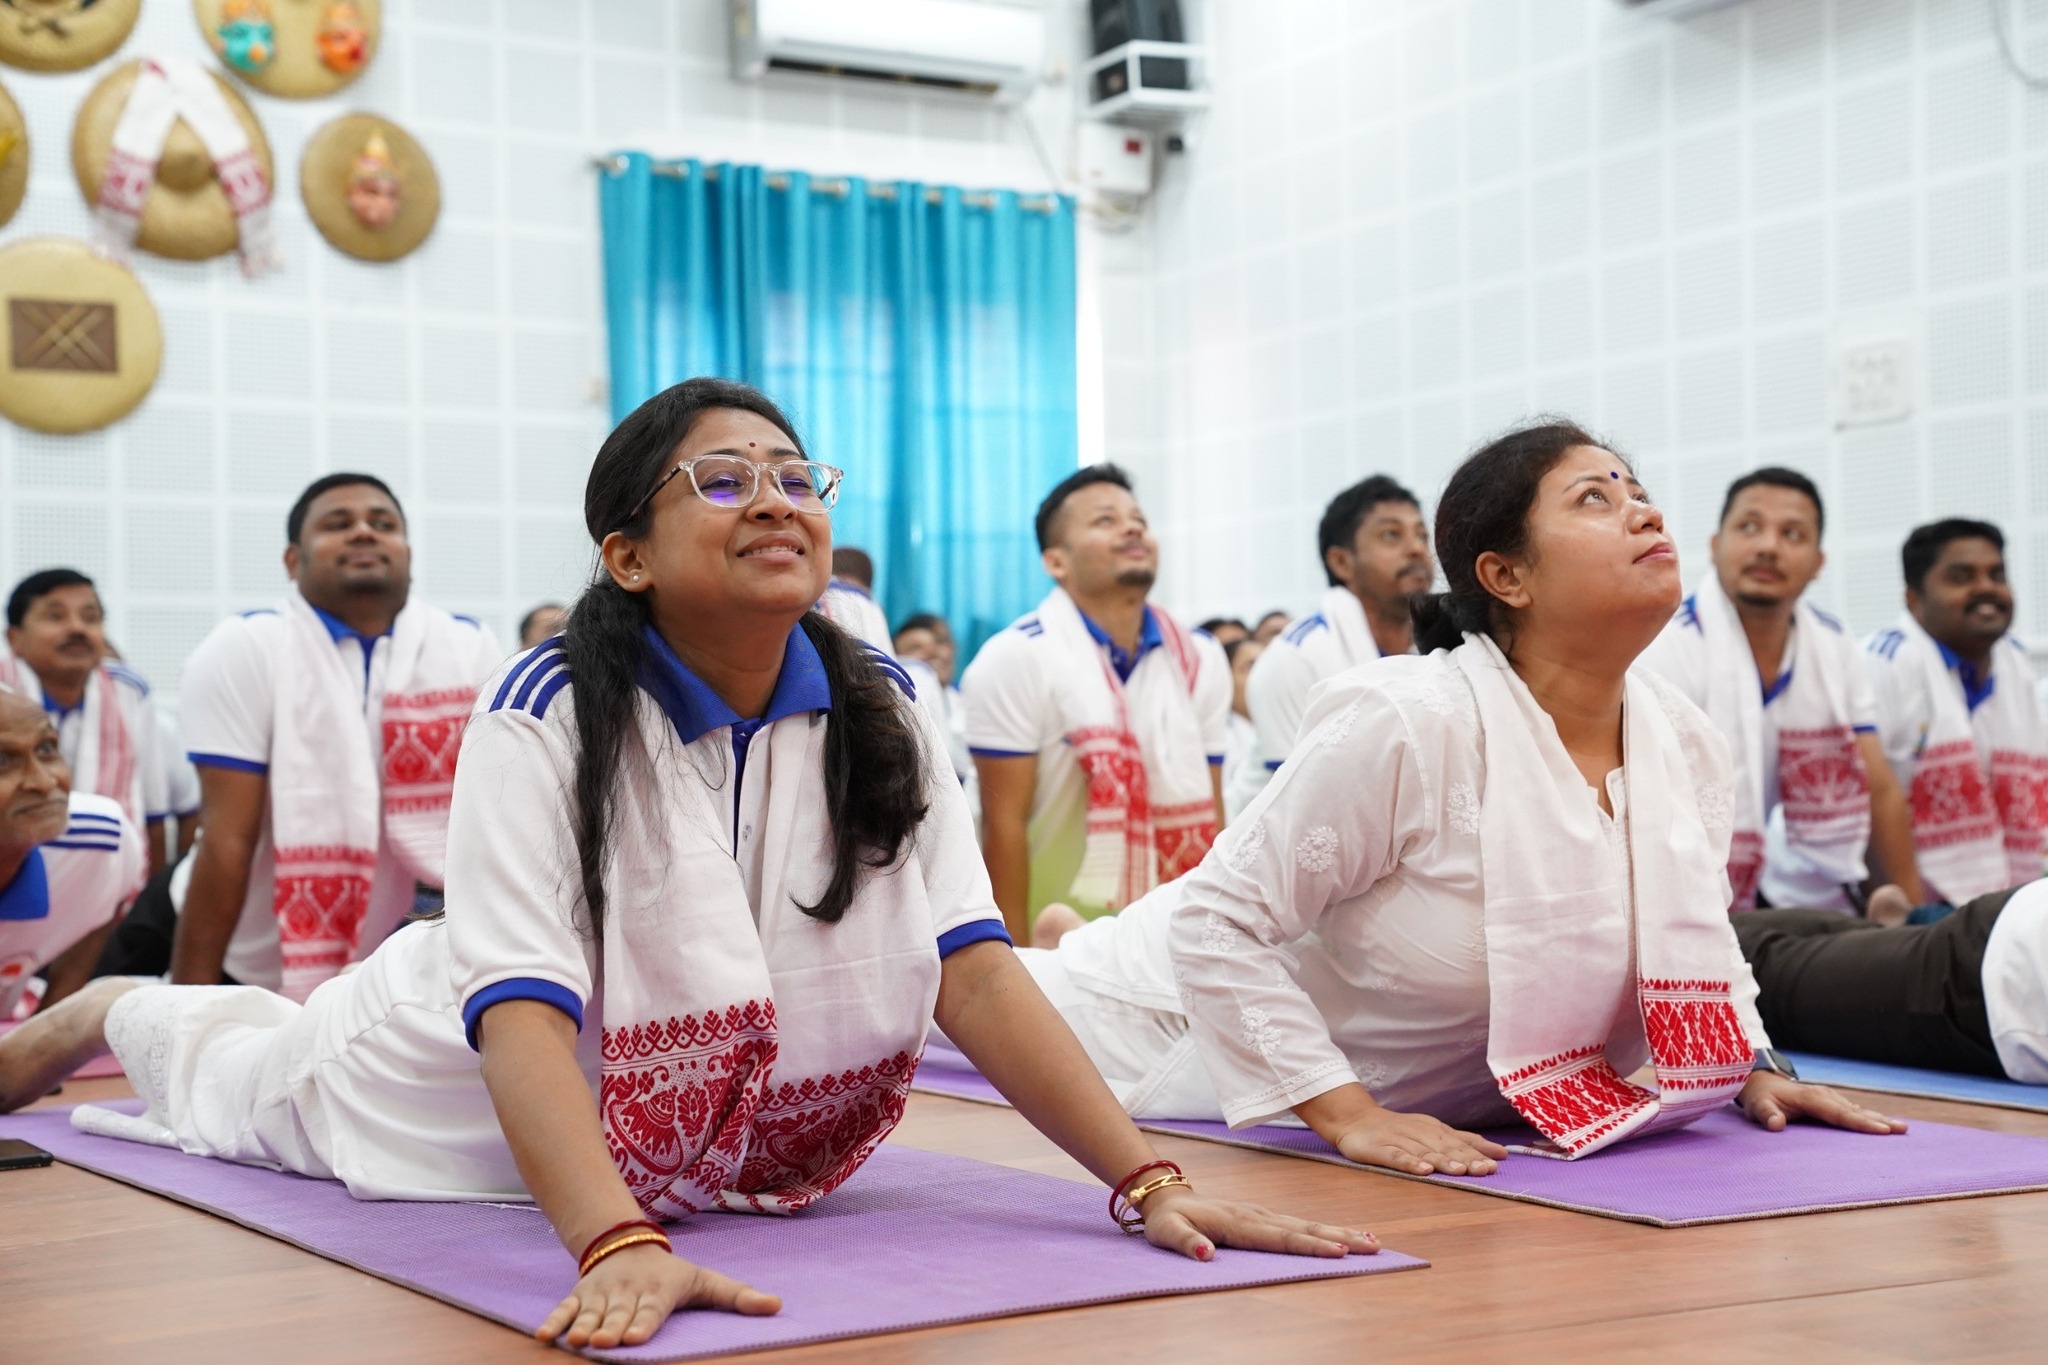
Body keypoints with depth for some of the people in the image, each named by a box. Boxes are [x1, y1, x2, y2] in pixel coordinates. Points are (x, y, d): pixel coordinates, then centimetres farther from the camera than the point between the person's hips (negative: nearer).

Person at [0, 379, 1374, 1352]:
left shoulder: (882, 713, -19)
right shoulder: (551, 714, -32)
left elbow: (973, 968, -25)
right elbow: (522, 1014, -41)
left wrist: (1148, 1181, -37)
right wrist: (619, 1245, -57)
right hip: (478, 1102, -3)